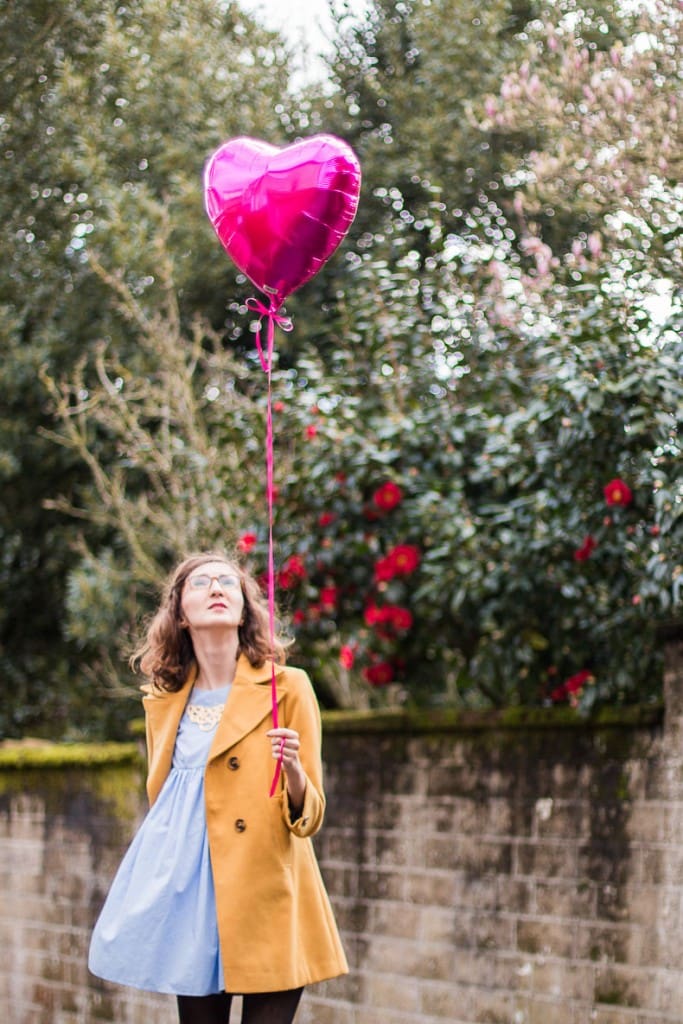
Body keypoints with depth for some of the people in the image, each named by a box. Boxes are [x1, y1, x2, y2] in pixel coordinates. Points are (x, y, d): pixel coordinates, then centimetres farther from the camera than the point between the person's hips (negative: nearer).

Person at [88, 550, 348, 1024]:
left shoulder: (286, 687, -1)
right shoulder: (163, 699, 11)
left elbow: (308, 817, -4)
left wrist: (293, 772, -23)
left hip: (265, 896, -4)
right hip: (189, 893, 4)